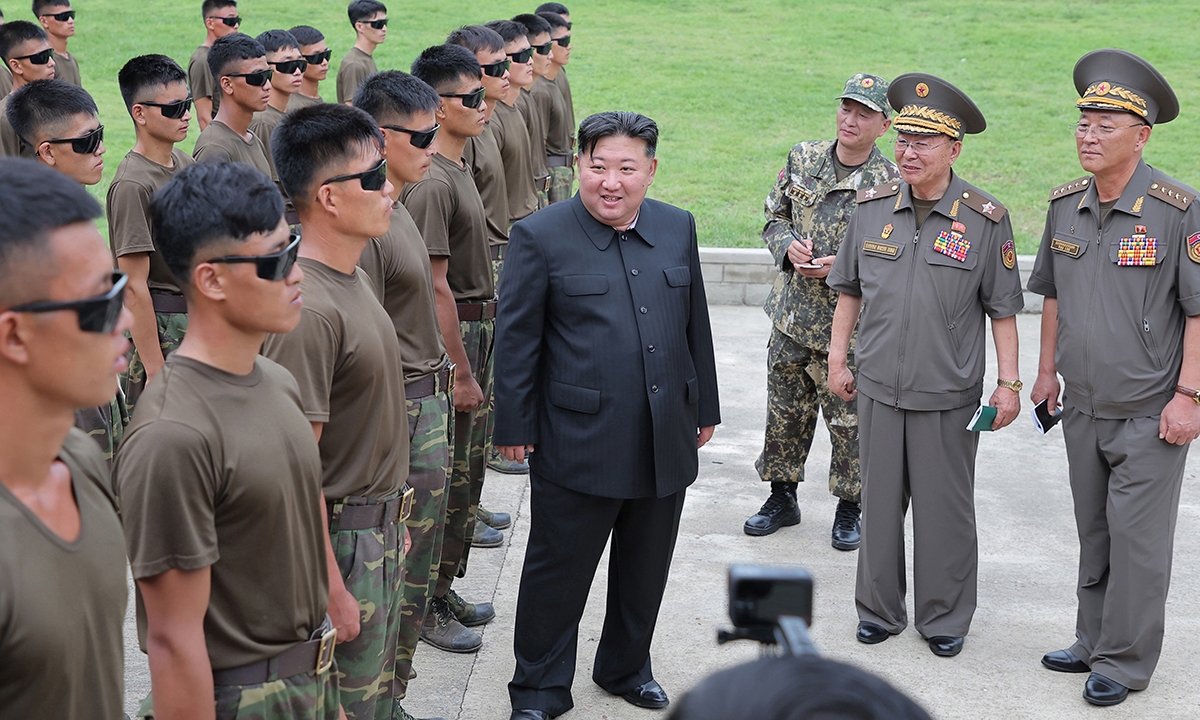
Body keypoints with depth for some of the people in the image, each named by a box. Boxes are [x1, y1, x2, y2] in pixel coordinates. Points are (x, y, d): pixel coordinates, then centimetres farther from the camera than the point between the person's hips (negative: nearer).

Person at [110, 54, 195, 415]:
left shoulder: (184, 162, 8)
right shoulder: (131, 186, -19)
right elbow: (134, 287, -20)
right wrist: (155, 368, -21)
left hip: (195, 317, 8)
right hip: (154, 324, -8)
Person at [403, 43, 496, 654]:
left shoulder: (458, 169, 12)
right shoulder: (431, 183, -19)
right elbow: (435, 287, -21)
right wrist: (463, 373, -19)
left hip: (475, 330, 10)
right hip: (449, 339, -10)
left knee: (464, 472, 16)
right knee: (446, 478, -2)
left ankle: (443, 591, 27)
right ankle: (427, 608, 9)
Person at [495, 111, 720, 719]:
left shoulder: (677, 228, 7)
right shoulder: (540, 236, -8)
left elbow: (695, 325, 15)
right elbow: (516, 340, -6)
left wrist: (704, 409, 17)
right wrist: (513, 428, -7)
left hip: (666, 441, 5)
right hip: (578, 442, -5)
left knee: (645, 570, 17)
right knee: (558, 572, 5)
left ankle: (626, 668, 37)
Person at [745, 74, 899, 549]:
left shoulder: (891, 185, -9)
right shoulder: (803, 159, 4)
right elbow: (774, 217, 14)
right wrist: (788, 245, -7)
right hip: (792, 314, 4)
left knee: (850, 421, 3)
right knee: (784, 411, 14)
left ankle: (849, 510, 21)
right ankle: (782, 498, 31)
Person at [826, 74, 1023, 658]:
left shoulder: (985, 220, -6)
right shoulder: (872, 208, 2)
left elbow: (1002, 309, -2)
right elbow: (849, 290, 12)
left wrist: (1009, 383, -5)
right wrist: (838, 359, 9)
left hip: (949, 392, -3)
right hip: (879, 386, 3)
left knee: (945, 506, 7)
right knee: (880, 500, 12)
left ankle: (945, 618, 22)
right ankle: (879, 609, 27)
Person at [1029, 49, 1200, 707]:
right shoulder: (1065, 205, 4)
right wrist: (1046, 370, 17)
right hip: (1082, 407, 6)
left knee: (1137, 537, 1)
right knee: (1093, 533, 16)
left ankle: (1125, 662, 13)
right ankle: (1094, 643, 29)